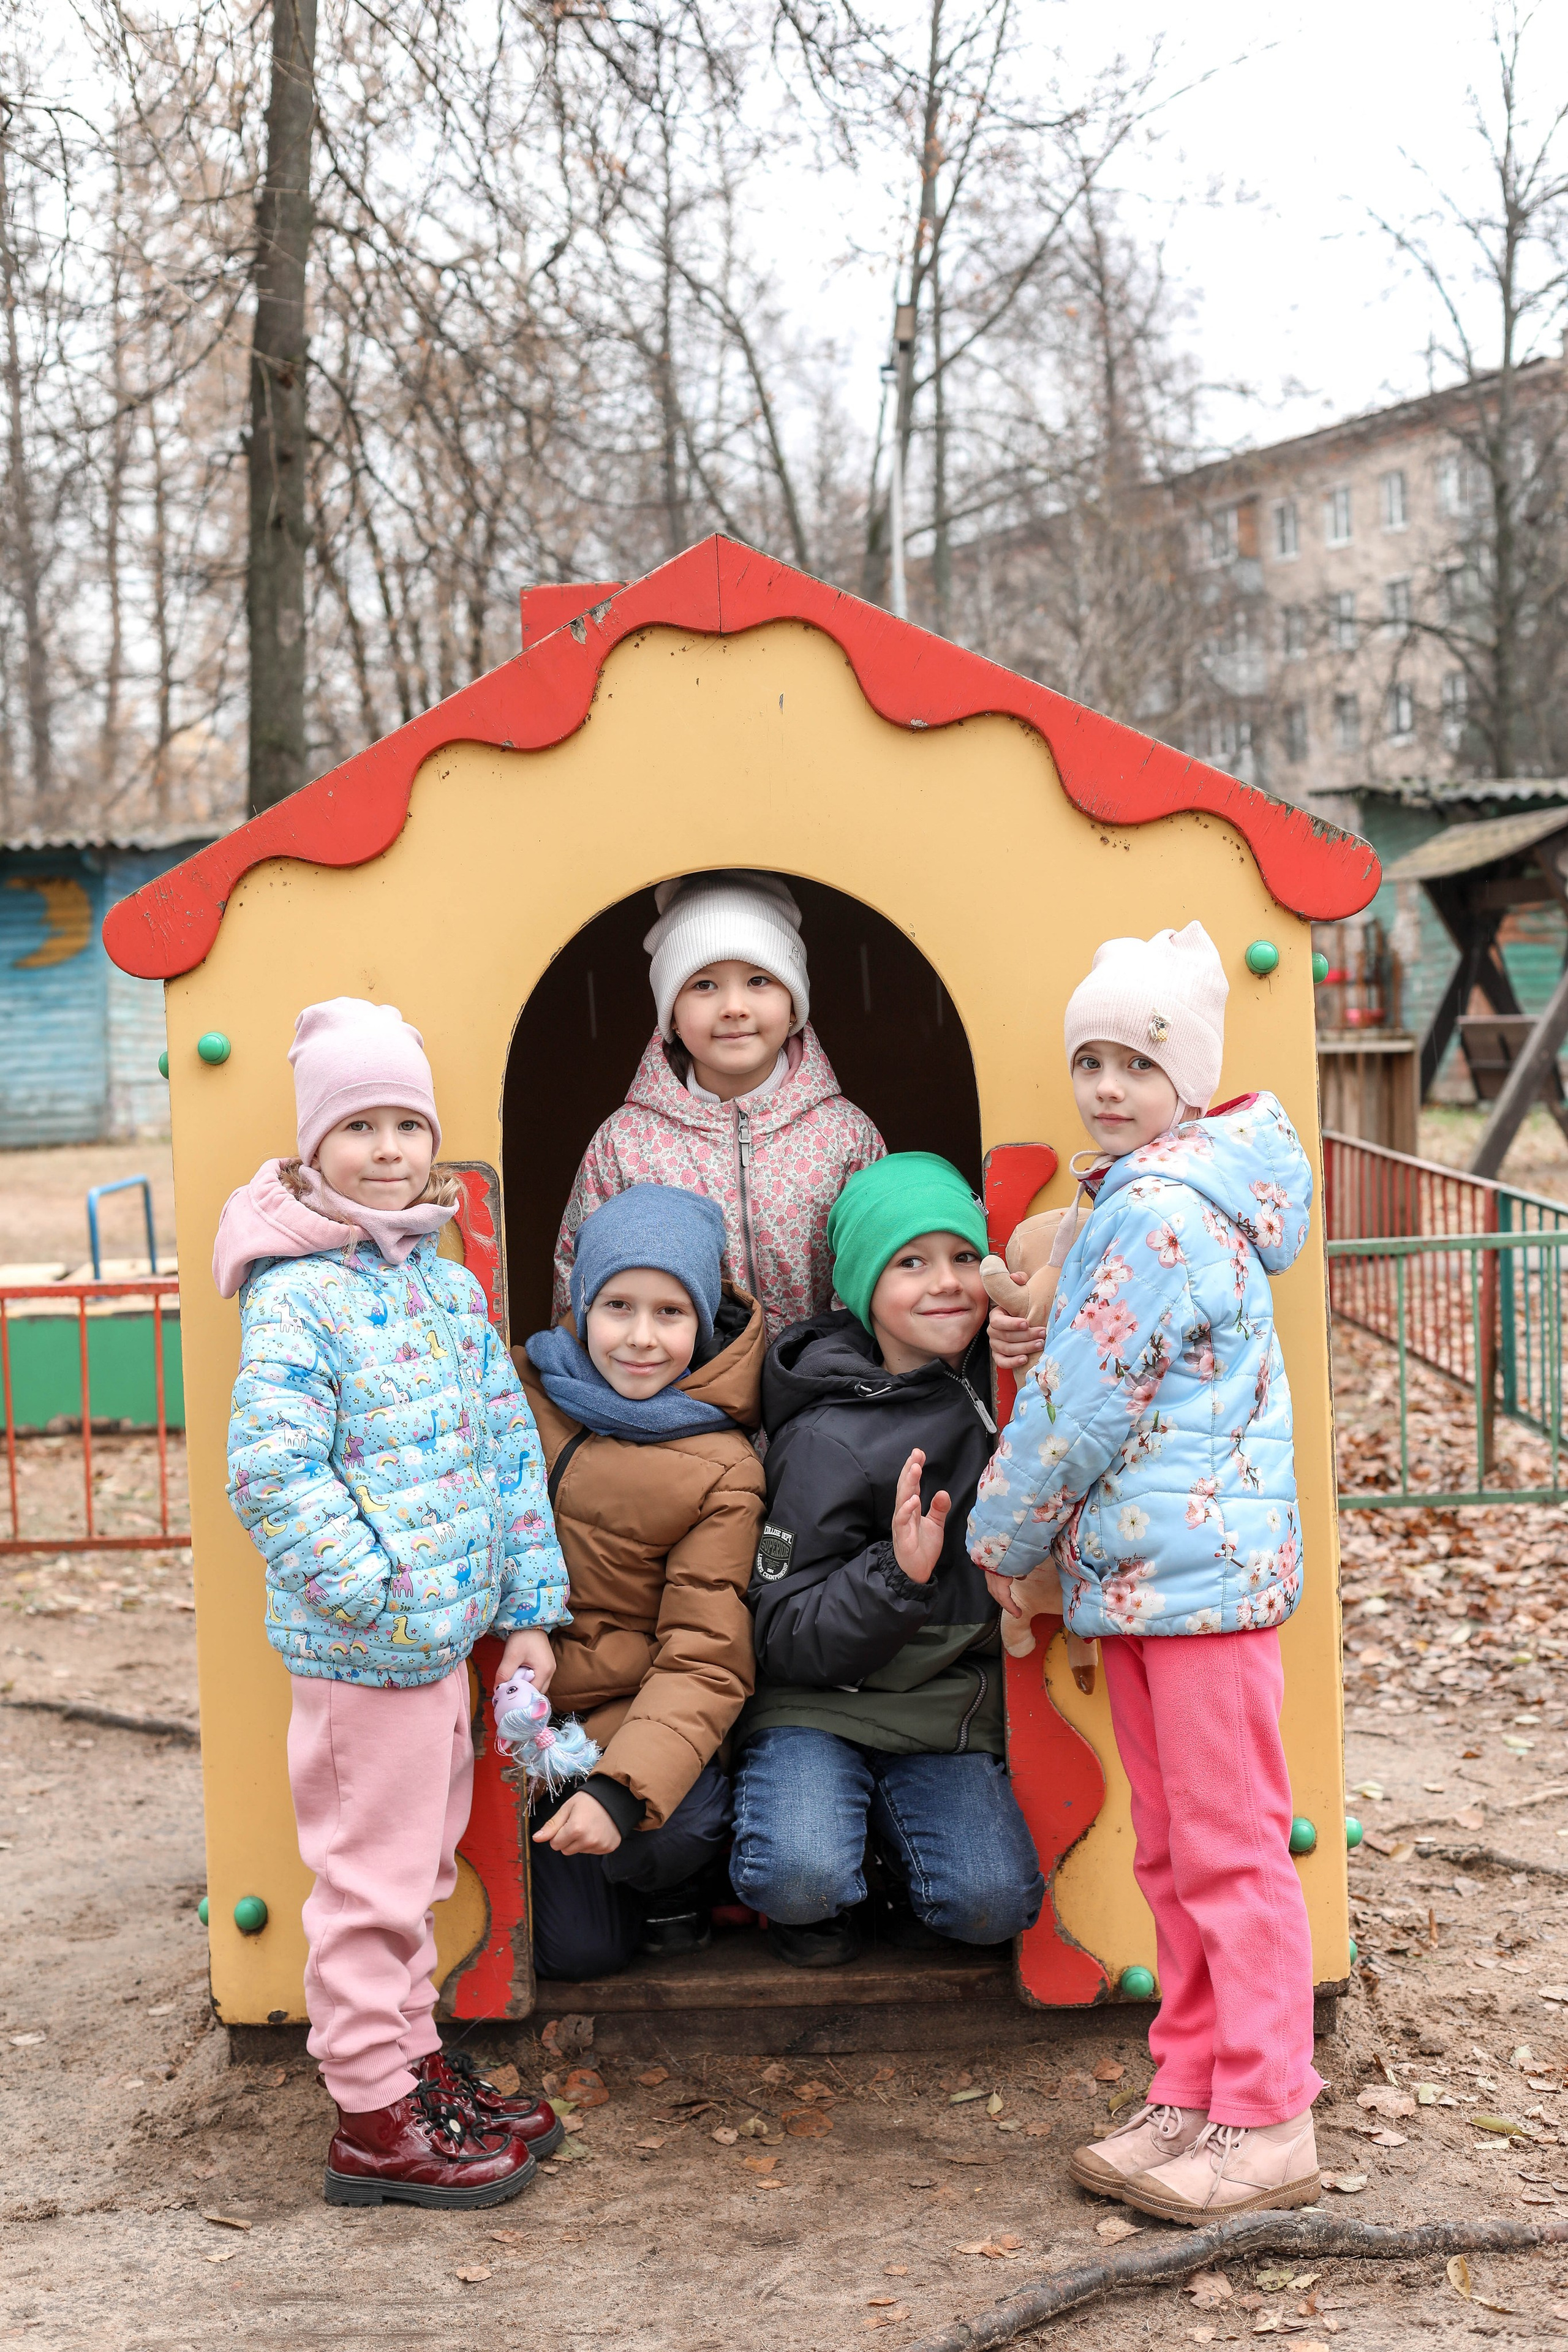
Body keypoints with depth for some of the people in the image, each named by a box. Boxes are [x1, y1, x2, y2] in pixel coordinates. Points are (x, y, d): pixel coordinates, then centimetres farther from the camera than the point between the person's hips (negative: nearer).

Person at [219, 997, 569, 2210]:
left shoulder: (451, 1285, 9)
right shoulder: (296, 1299, -14)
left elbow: (510, 1447, 13)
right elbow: (269, 1474, -23)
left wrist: (527, 1608, 11)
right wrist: (383, 1599, -23)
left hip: (448, 1637, 8)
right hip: (361, 1652, -8)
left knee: (420, 1867, 20)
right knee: (372, 1876, 2)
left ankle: (416, 2054, 35)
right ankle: (373, 2119, 14)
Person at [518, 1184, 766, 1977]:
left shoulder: (721, 1469, -8)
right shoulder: (521, 1394, 0)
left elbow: (703, 1662, -11)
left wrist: (623, 1787, -26)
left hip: (635, 1714, -1)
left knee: (677, 1828, -32)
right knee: (577, 1950, -10)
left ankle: (678, 1885, 4)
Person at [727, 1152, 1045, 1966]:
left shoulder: (994, 1386, 2)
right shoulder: (829, 1441, -17)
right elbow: (785, 1640, -15)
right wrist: (898, 1574, -31)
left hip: (948, 1711, 4)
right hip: (816, 1704, -4)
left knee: (993, 1903, -20)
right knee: (801, 1877, -30)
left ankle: (898, 1836, 13)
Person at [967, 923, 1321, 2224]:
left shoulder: (1164, 1213, -17)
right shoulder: (1142, 1198, 15)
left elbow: (1083, 1401, -16)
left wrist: (1004, 1543, -3)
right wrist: (1047, 1552, 14)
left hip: (1199, 1569, -10)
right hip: (1138, 1571, 10)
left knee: (1229, 1846, -2)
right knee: (1171, 1851, 15)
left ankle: (1268, 2125, 6)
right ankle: (1192, 2093, 24)